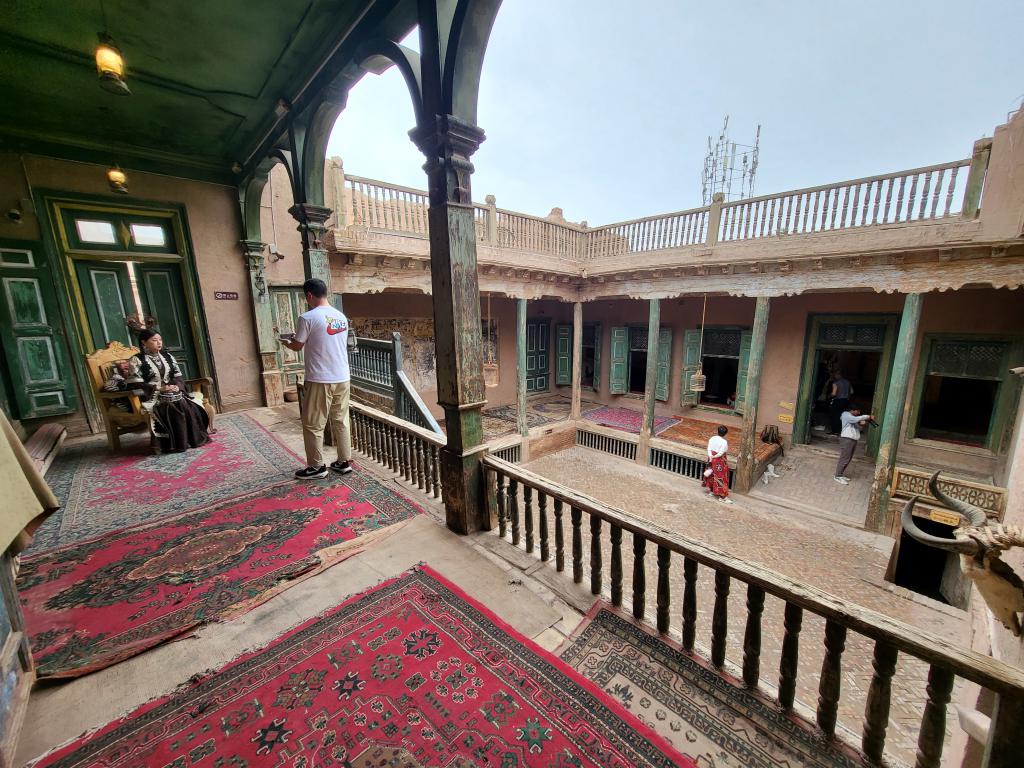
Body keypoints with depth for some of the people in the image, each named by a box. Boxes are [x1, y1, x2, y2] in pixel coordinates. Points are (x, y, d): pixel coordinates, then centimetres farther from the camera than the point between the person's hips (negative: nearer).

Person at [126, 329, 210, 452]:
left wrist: (177, 385, -10)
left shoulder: (167, 355, 14)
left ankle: (195, 439, -15)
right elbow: (136, 384, -9)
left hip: (173, 393, 4)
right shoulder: (136, 360, -1)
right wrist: (159, 388, -18)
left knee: (190, 408, -24)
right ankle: (175, 445, -22)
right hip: (152, 397, -4)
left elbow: (178, 375, 12)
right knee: (171, 411, -31)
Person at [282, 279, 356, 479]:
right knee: (341, 421, 14)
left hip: (320, 380, -6)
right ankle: (344, 461, 21)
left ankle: (316, 467, 17)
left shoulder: (307, 318, -12)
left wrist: (287, 342, 22)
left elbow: (297, 346, -1)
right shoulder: (342, 316, 8)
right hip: (342, 378, 7)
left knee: (313, 425, 8)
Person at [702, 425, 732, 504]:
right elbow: (720, 453, -22)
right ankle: (722, 496, 8)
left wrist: (710, 458, -6)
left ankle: (711, 491, 34)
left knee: (712, 474, 21)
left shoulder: (712, 438, -2)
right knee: (721, 477, 1)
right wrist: (713, 457, -8)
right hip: (720, 461, -7)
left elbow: (709, 449, -4)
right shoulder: (724, 442, -21)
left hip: (712, 460, 7)